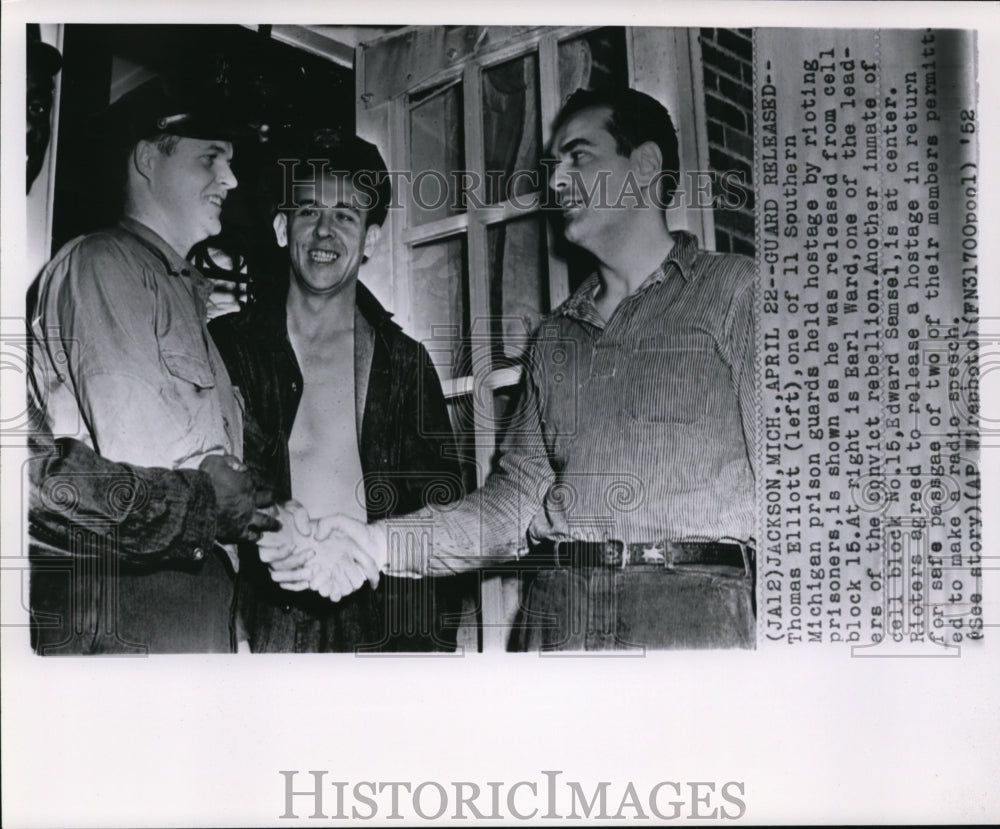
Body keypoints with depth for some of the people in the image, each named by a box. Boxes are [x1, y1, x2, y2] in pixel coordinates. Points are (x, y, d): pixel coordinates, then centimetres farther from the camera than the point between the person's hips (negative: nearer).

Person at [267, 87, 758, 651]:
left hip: (693, 609, -4)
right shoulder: (556, 335, 21)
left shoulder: (734, 290, 6)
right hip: (555, 612, 4)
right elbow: (515, 496, 13)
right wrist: (381, 543, 0)